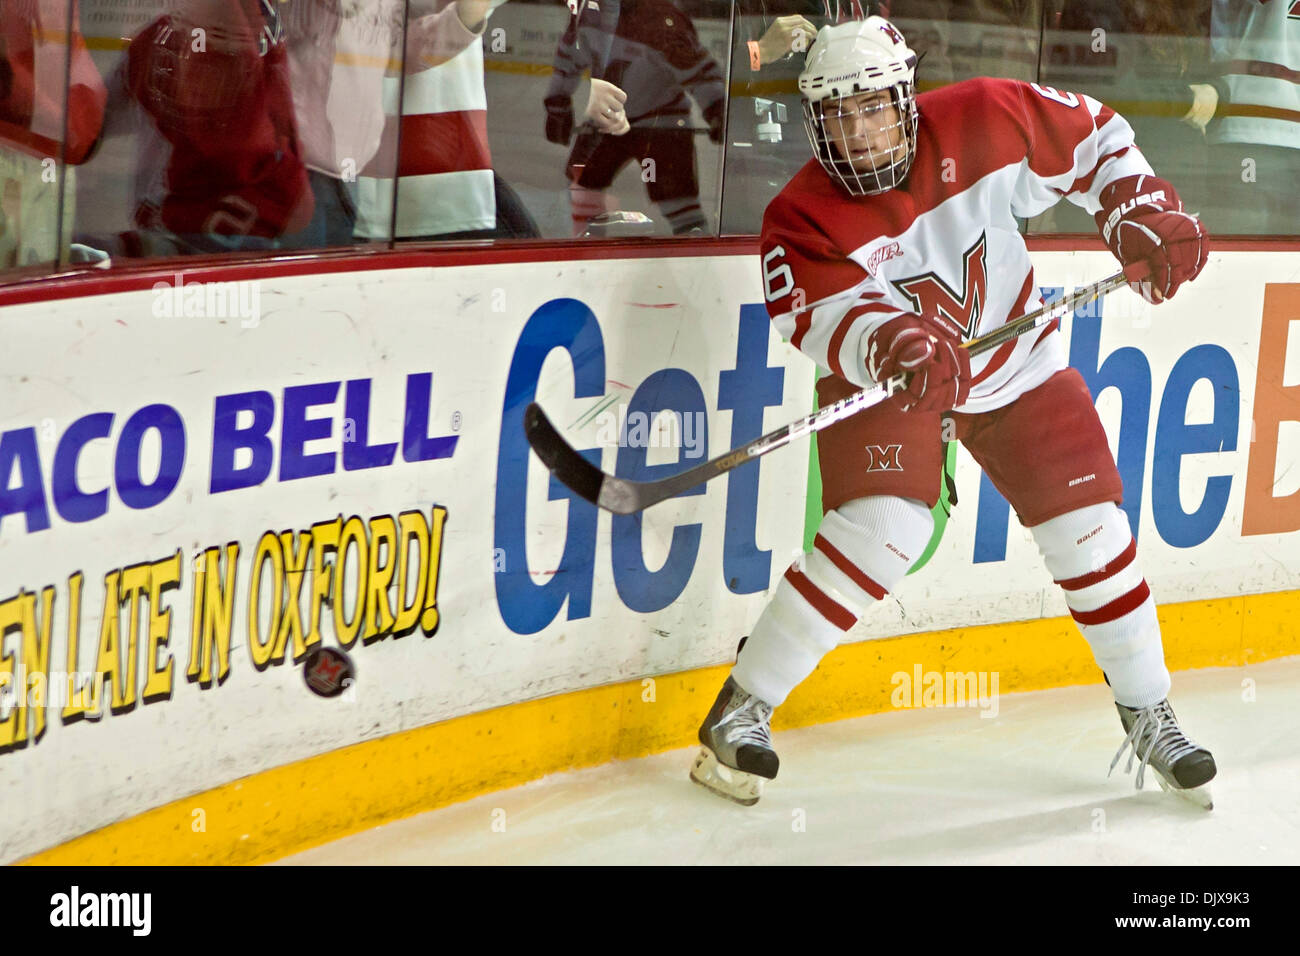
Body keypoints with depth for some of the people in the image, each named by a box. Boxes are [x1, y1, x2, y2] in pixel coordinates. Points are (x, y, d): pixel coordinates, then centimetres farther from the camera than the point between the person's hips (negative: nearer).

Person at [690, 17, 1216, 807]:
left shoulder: (985, 122, -18)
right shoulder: (803, 220, -22)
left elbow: (1093, 136, -4)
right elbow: (825, 315, -36)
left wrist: (1142, 212, -16)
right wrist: (890, 343, -55)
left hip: (1017, 364, 3)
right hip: (883, 382, -3)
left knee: (1092, 531, 0)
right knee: (883, 527, -24)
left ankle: (1149, 716, 20)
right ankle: (742, 710, -14)